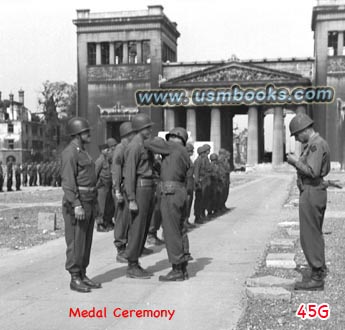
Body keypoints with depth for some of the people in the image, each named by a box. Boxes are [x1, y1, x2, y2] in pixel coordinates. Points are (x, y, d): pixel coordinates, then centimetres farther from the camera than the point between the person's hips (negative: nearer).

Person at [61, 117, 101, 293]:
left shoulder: (82, 152, 18)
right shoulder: (70, 153, -13)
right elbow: (68, 181, -20)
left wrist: (94, 205, 19)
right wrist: (76, 205, -27)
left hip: (88, 203, 9)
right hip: (76, 203, -9)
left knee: (86, 241, 11)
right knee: (76, 242, -4)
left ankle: (82, 276, 17)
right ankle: (74, 279, 3)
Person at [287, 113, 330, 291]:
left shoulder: (316, 144, -17)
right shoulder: (319, 143, 15)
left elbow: (312, 171, -26)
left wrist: (296, 161, -13)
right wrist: (298, 162, 10)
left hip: (311, 193, -11)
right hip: (317, 191, 11)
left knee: (309, 236, -6)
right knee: (316, 235, 18)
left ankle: (317, 278, -1)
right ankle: (319, 271, 29)